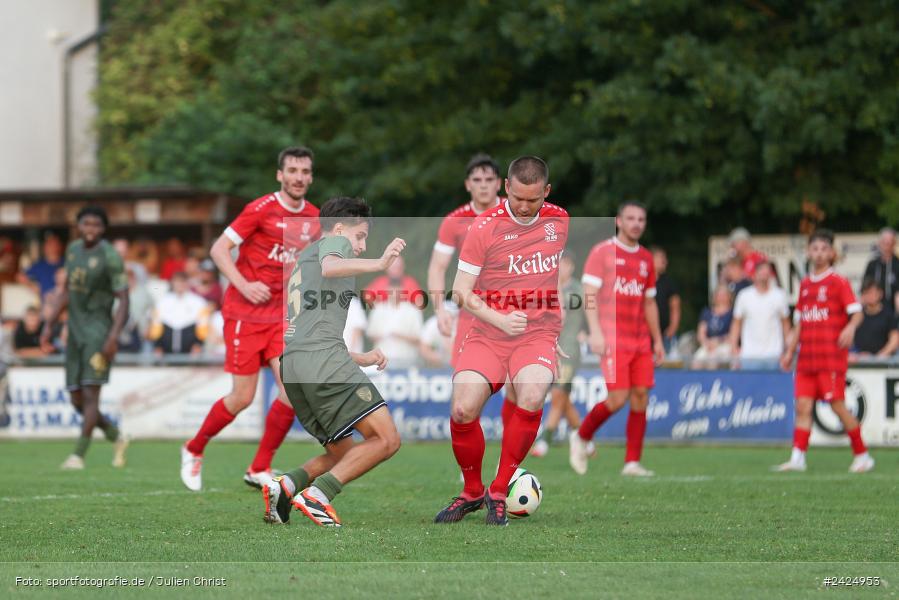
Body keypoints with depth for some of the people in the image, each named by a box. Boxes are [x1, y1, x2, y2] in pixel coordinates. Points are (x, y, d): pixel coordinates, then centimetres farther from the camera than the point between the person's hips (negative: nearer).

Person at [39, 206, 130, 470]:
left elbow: (123, 299, -12)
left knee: (90, 395, -13)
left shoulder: (110, 257, -10)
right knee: (77, 400, 7)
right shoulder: (73, 250, 11)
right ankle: (116, 437, 25)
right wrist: (49, 325, 16)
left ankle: (78, 454, -13)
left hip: (98, 331, -7)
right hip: (75, 331, 7)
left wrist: (113, 336, -22)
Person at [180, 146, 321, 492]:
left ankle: (259, 469, 4)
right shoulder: (261, 210, -11)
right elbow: (219, 249, -11)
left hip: (281, 317, 5)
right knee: (242, 398, -4)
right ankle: (194, 451, 22)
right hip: (244, 315, -5)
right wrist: (243, 285, -23)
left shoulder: (314, 219, 8)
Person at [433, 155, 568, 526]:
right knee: (462, 410, -20)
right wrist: (499, 319, -17)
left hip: (538, 335, 1)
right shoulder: (484, 227, -5)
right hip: (487, 337, -1)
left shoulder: (560, 221, 6)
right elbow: (461, 291, -4)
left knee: (530, 400, -29)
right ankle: (472, 492, 9)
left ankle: (499, 492, -11)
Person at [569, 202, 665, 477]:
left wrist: (657, 340, 17)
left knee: (641, 397, -3)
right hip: (613, 338, -6)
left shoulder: (646, 259, 16)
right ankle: (581, 438, 11)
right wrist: (595, 331, -17)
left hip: (640, 341, 6)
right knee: (618, 398, -13)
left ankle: (632, 462, 0)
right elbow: (589, 293, -7)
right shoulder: (602, 252, -1)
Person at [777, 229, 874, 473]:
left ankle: (862, 455, 3)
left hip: (832, 357, -6)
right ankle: (797, 457, -3)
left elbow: (857, 312, -10)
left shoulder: (839, 282, -2)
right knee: (803, 405, -2)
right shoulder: (805, 284, 16)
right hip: (807, 358, 6)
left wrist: (850, 328, -31)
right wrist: (790, 352, 21)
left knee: (837, 405, -7)